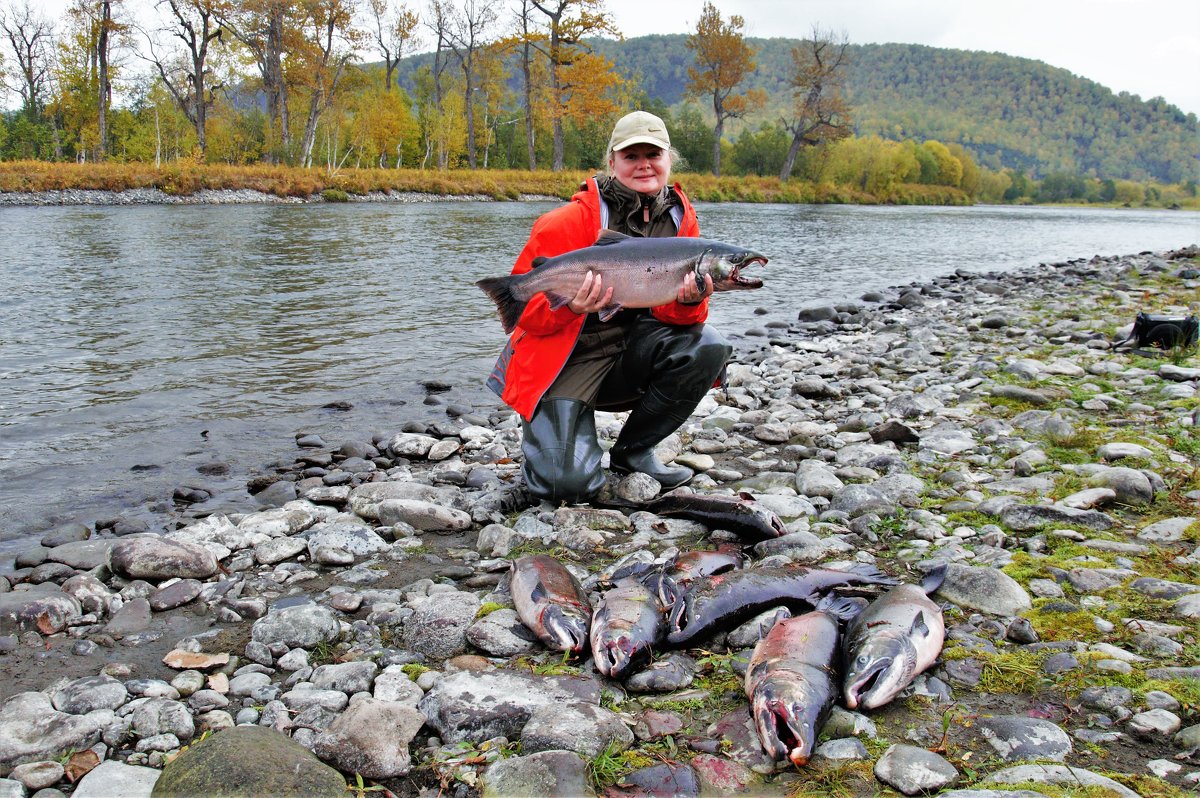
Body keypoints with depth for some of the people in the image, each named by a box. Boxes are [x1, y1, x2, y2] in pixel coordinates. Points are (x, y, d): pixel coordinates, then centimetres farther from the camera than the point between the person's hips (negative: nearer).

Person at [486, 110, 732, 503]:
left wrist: (689, 301, -24)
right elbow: (523, 301, -14)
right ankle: (544, 431, 19)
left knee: (707, 346, -24)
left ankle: (633, 450, -2)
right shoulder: (571, 220, -14)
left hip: (633, 351, 5)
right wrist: (569, 305, -34)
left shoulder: (681, 219, 0)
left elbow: (674, 312, -1)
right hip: (568, 358, -4)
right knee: (570, 483, -21)